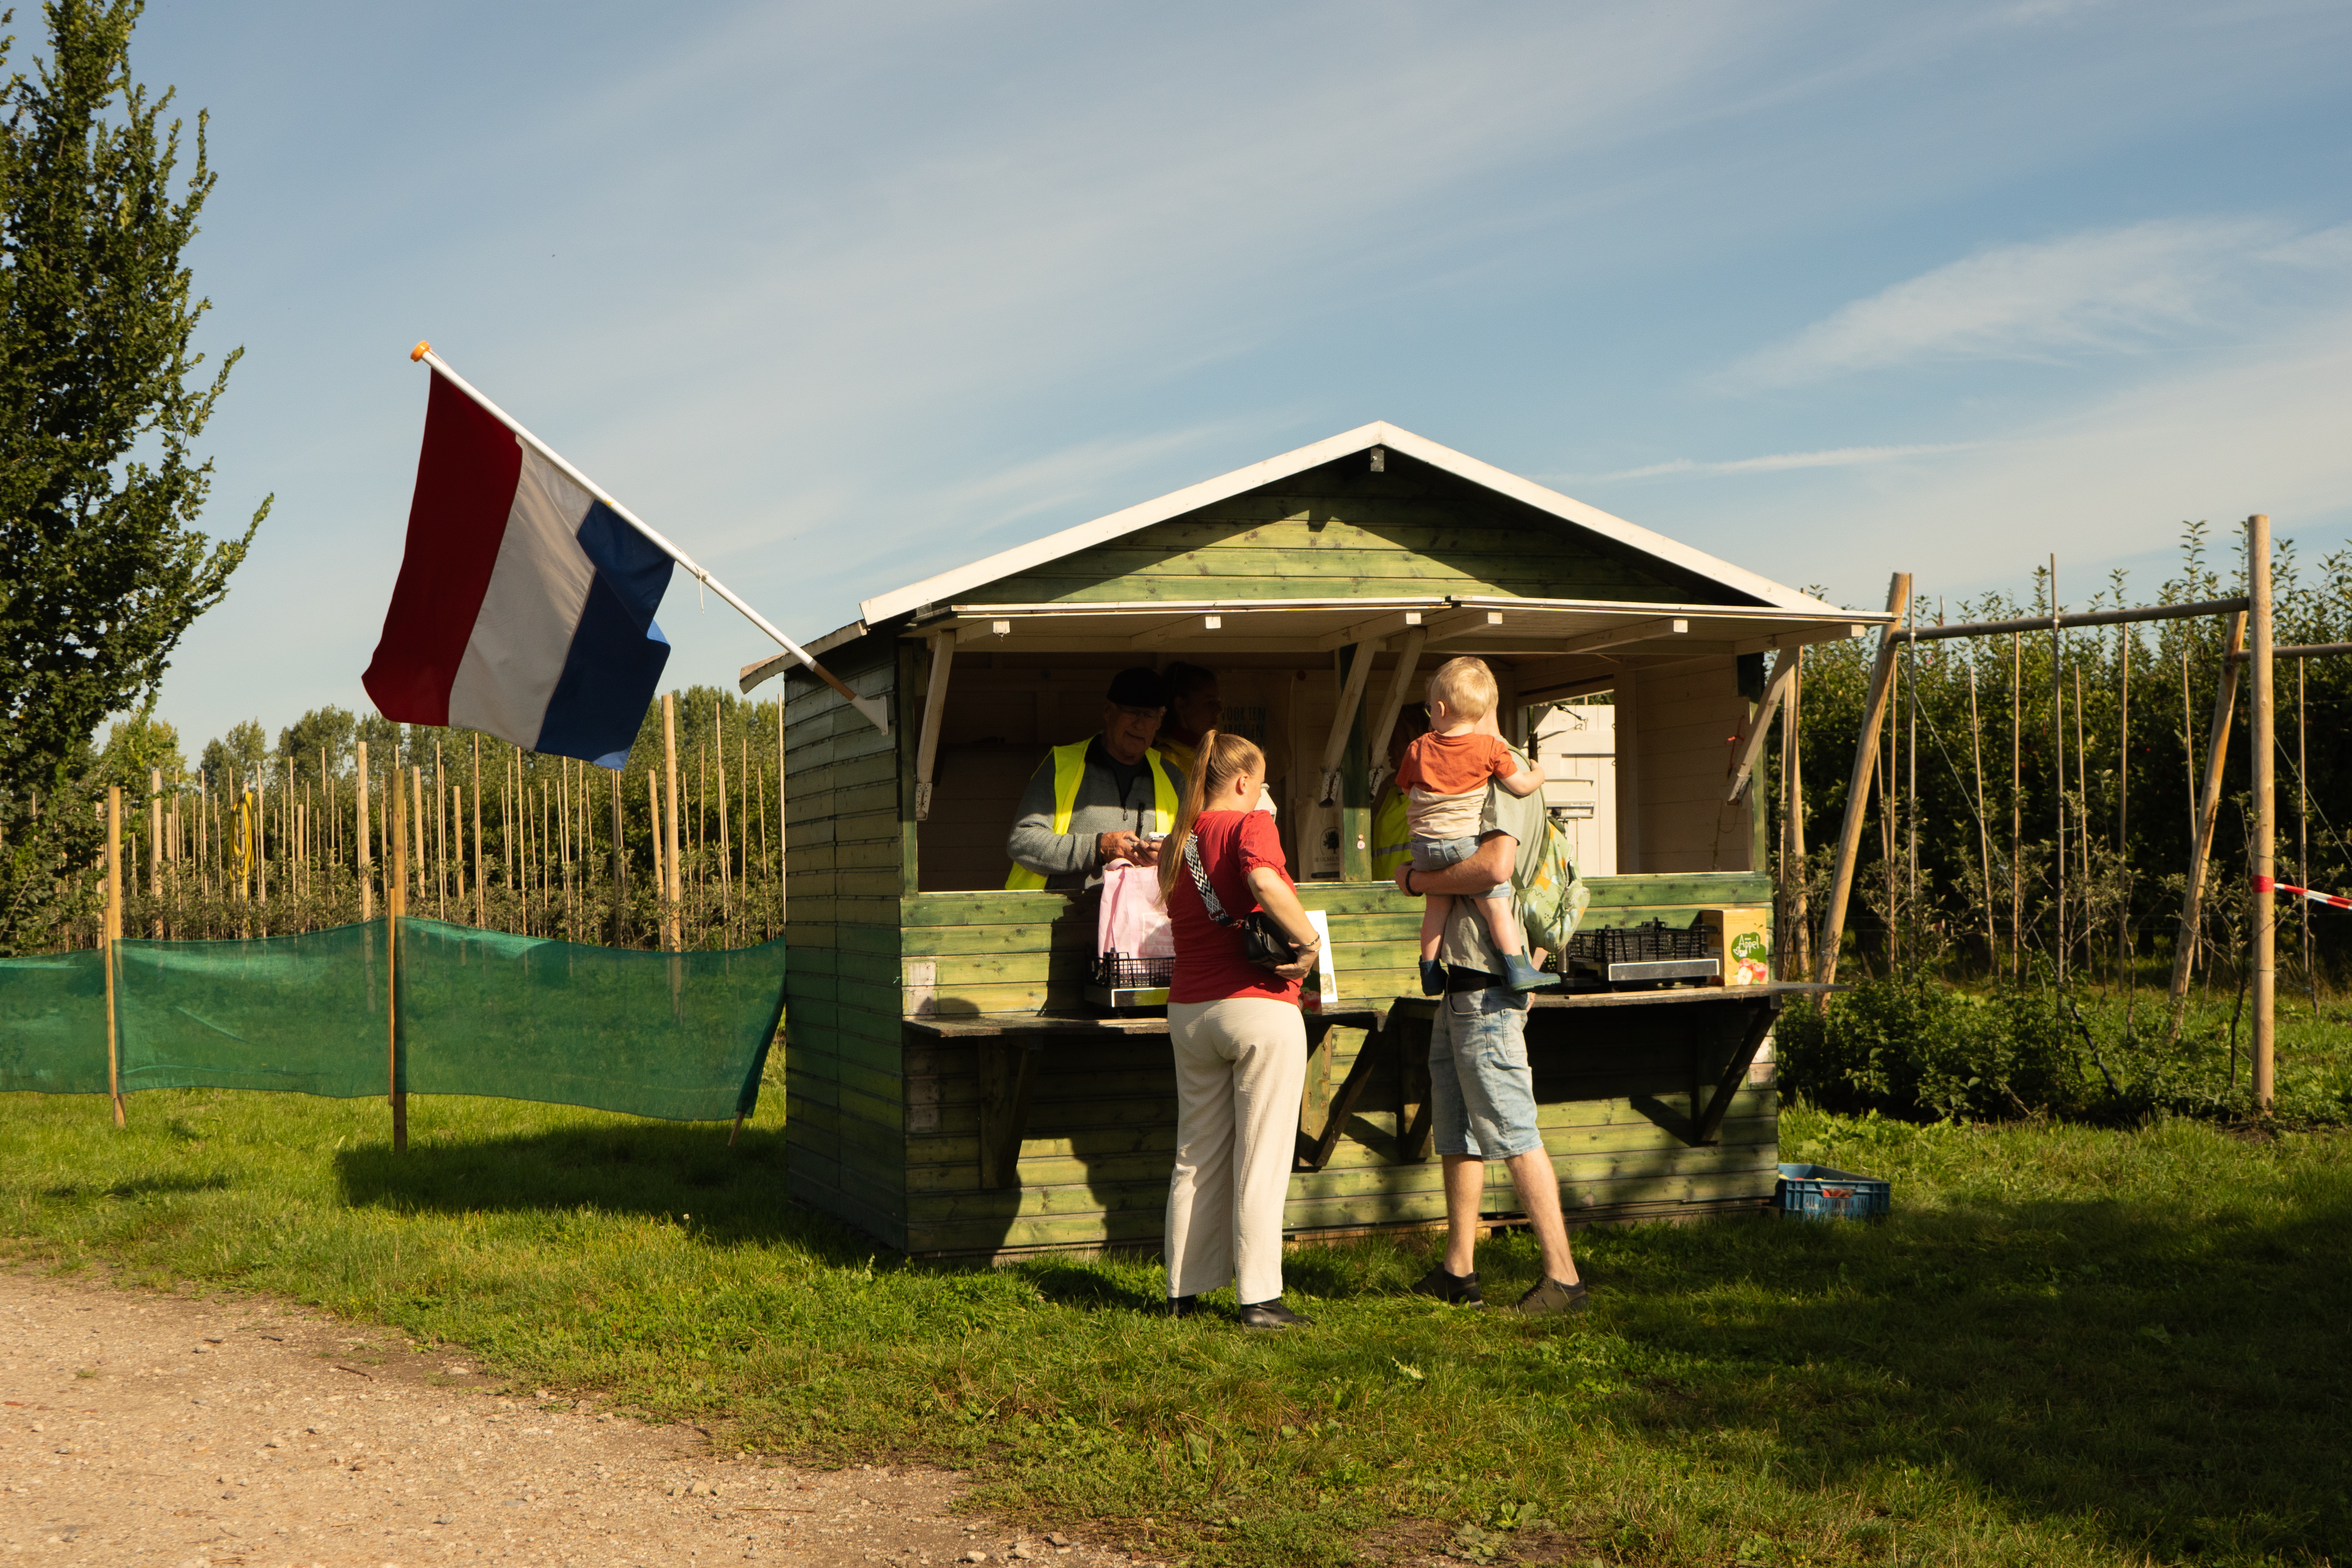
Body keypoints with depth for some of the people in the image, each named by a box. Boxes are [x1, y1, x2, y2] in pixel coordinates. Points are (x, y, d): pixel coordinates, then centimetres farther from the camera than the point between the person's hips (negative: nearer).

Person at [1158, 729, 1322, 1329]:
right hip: (1259, 1007, -6)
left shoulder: (1175, 843, 13)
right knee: (1261, 1160, -1)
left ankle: (1183, 1292, 18)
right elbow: (1265, 881, -28)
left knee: (1196, 1158, 13)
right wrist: (1308, 940, -19)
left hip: (1189, 1009, 6)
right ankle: (1260, 1299, 1)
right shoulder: (1250, 824, -8)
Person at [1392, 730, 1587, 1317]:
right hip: (1462, 984, 11)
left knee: (1511, 1132, -10)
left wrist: (1418, 880, -16)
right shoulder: (1486, 784, 20)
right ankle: (1457, 1272, 22)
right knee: (1455, 1129, 15)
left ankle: (1562, 1276, -8)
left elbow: (1496, 865, -28)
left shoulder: (1507, 783, -12)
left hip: (1486, 987, -11)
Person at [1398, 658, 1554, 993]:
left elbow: (1406, 787, 17)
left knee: (1438, 903, 19)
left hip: (1425, 844, 4)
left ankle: (1430, 971, 23)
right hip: (1465, 842, -4)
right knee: (1496, 904, 1)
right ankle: (1518, 969, 0)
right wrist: (1538, 774, 18)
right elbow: (1520, 786, -4)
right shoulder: (1490, 748, -6)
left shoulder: (1419, 749, 2)